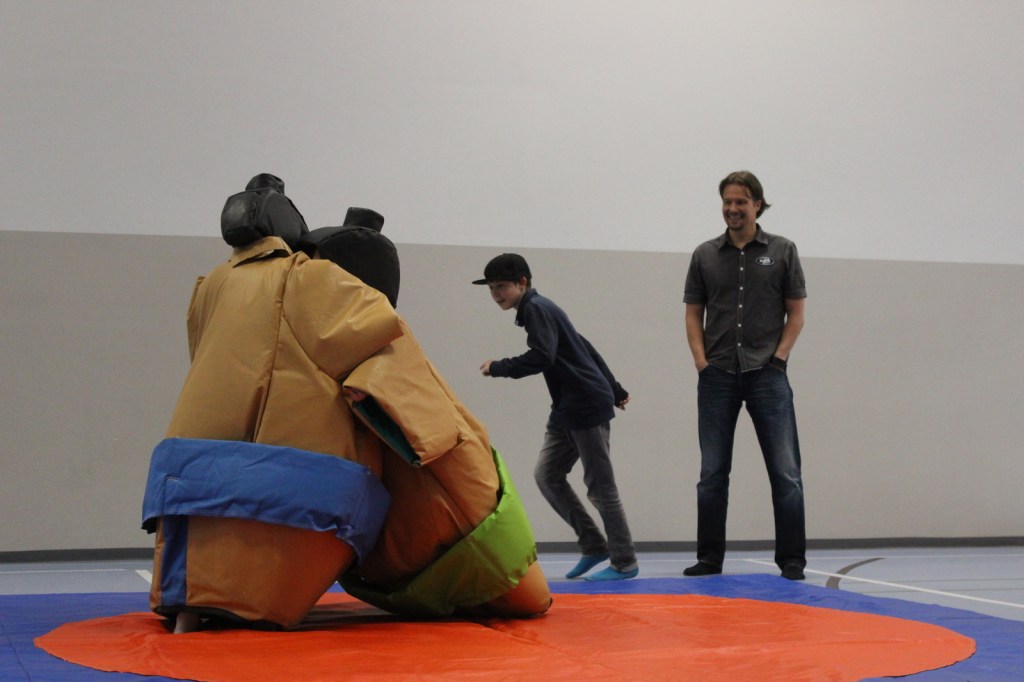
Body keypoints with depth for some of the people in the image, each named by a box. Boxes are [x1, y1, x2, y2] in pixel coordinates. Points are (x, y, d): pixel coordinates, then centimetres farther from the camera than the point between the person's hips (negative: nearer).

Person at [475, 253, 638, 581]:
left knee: (599, 484, -4)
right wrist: (614, 390, 28)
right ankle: (593, 546, 12)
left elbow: (542, 357, -25)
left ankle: (624, 562, 5)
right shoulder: (539, 310, 18)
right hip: (567, 409, 10)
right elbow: (584, 348, 23)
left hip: (588, 407, -10)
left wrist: (498, 367, -14)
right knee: (547, 474, 7)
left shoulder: (536, 309, -11)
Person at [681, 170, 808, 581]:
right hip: (718, 377, 2)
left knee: (785, 472, -3)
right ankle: (709, 559, 14)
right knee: (712, 474, 6)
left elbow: (796, 314, 4)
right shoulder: (705, 255, 9)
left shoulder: (782, 251, 4)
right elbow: (693, 314, 10)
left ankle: (791, 560, 3)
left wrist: (778, 357, -6)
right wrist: (701, 361, -2)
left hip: (767, 376, -2)